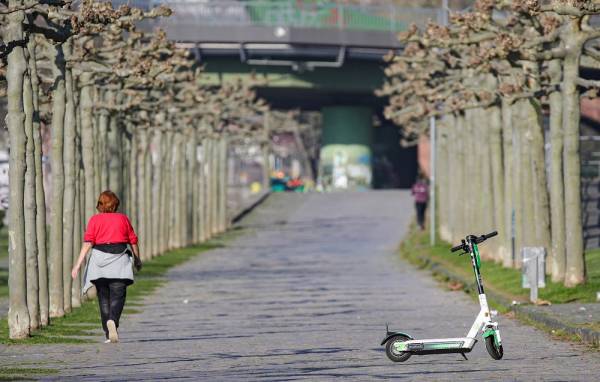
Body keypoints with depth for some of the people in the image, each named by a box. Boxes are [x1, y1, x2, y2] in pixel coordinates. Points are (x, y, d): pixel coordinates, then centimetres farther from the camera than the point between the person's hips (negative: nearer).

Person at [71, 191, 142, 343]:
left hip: (100, 260, 1)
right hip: (119, 259, -1)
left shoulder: (95, 220, 3)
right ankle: (112, 320, -32)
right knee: (118, 296, -2)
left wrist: (78, 264, -10)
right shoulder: (123, 218, 6)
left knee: (104, 298, 9)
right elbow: (133, 241, 10)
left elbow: (87, 243, -7)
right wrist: (137, 260, 26)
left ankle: (109, 335, 9)